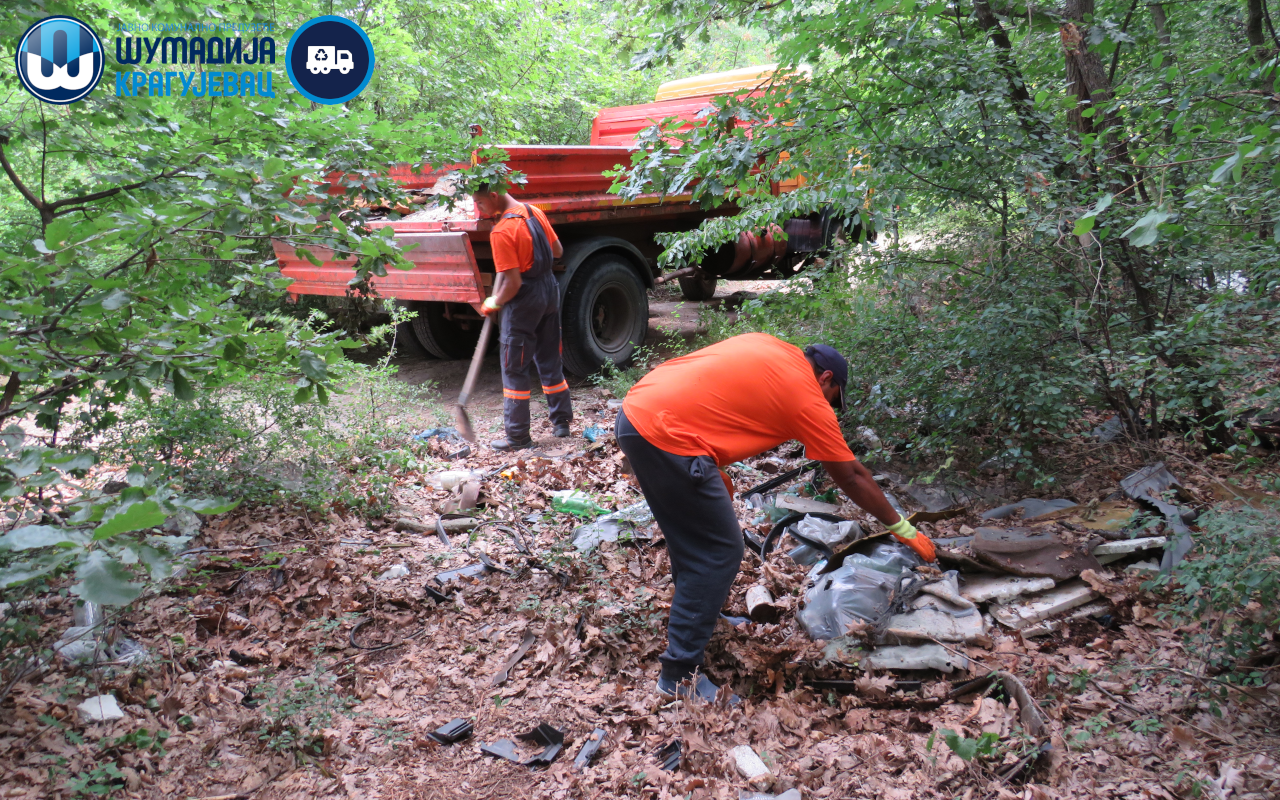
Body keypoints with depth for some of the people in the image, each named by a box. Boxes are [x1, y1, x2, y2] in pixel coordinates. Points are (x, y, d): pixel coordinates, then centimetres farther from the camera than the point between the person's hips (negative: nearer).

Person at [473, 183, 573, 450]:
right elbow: (557, 251, 14)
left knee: (515, 370, 3)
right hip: (549, 289, 8)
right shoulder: (535, 212, 3)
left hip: (523, 301, -8)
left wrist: (495, 303, -6)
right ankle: (561, 422, 26)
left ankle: (517, 436, 8)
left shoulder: (501, 232, -21)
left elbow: (513, 282, -21)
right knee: (550, 361, 18)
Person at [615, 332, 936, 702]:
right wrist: (902, 528, 24)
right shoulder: (809, 400, 3)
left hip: (633, 411, 9)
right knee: (721, 552, 3)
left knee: (690, 531, 27)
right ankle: (680, 674, 8)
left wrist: (715, 475, 23)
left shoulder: (766, 346, 21)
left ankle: (697, 605, 47)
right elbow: (851, 478, 11)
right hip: (669, 438, -9)